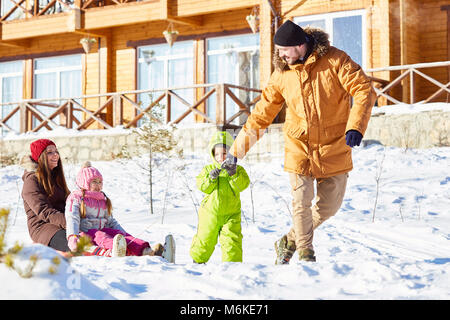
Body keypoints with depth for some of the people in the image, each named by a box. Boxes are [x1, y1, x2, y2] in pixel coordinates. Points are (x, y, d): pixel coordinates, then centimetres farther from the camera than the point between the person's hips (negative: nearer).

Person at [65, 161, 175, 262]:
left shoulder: (103, 200, 27)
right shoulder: (75, 198, 7)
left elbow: (111, 221, 28)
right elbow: (72, 219, -7)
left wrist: (125, 235, 12)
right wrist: (72, 237, -26)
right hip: (85, 232, -5)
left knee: (119, 234, -26)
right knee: (99, 236, -38)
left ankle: (146, 251, -58)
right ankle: (113, 252, -78)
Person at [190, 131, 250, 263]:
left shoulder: (238, 170, 2)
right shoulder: (208, 169, 4)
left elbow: (242, 185, -12)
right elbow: (202, 186, -5)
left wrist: (233, 175, -27)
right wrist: (210, 178, -22)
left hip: (230, 214, -1)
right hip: (209, 213, 1)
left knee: (232, 239, -10)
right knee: (204, 240, 10)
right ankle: (198, 260, 31)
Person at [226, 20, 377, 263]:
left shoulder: (334, 60, -10)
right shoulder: (282, 74, -1)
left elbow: (364, 90, -14)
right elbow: (262, 114, 5)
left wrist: (355, 126, -29)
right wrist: (236, 151, 3)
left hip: (334, 147, -1)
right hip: (299, 146, 1)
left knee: (329, 206, 6)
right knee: (302, 202, -8)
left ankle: (289, 242, 28)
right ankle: (305, 252, 13)